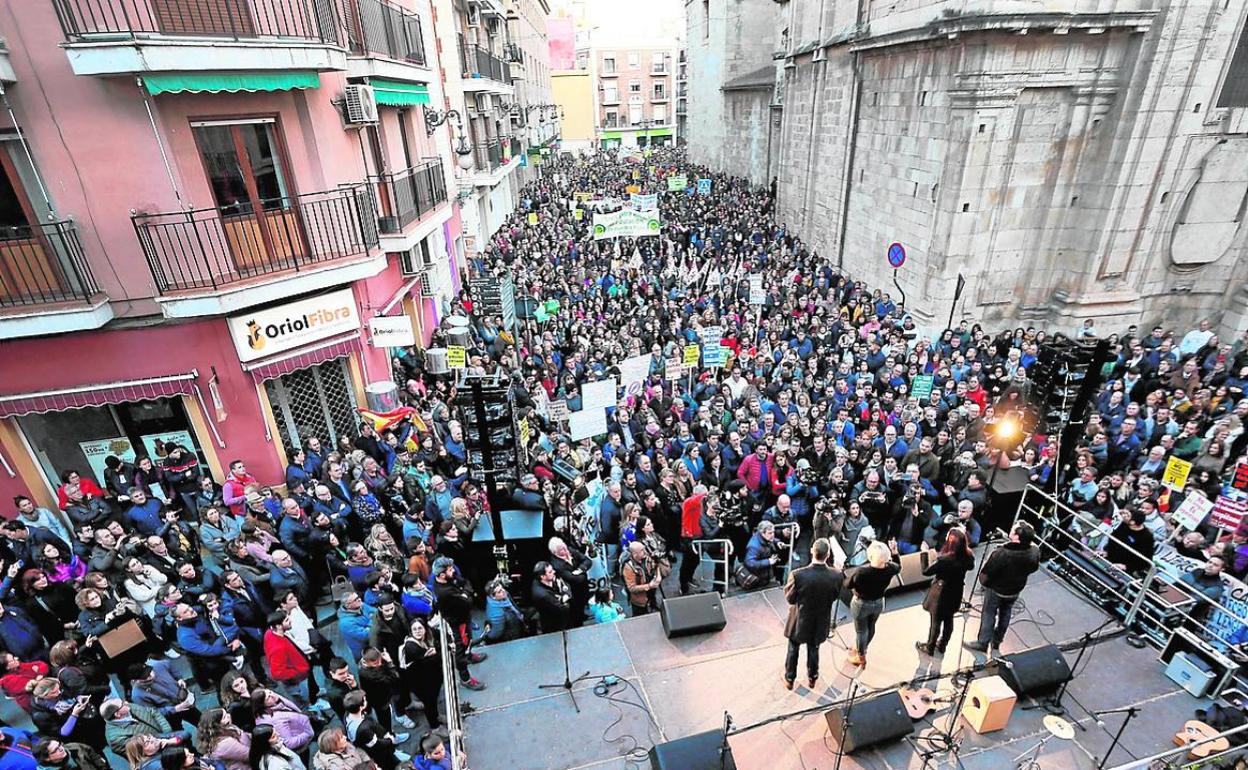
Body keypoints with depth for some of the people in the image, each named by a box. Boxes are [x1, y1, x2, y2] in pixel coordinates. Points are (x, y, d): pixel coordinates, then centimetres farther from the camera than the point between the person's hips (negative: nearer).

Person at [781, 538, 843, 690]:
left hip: (800, 621, -2)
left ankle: (789, 679, 41)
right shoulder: (836, 575, -25)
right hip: (820, 622, 2)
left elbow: (789, 598, -18)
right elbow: (835, 596, -6)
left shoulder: (798, 575, -34)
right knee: (813, 649, 28)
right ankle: (812, 678, 49)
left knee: (793, 649, 23)